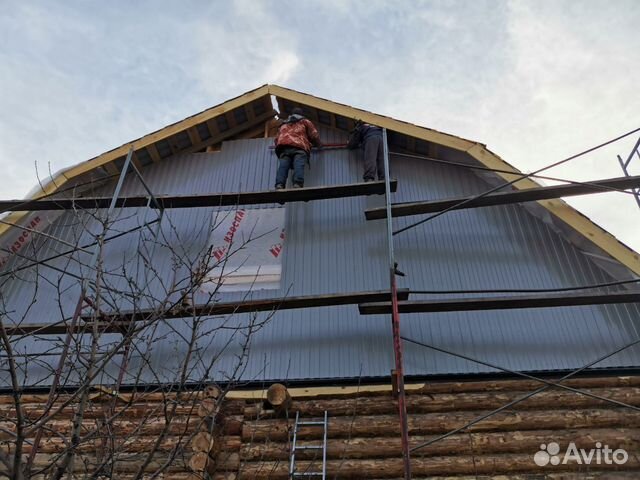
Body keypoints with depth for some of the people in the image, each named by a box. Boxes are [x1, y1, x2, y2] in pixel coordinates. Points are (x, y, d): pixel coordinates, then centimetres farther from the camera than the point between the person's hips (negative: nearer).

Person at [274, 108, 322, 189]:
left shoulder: (283, 125, 40)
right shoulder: (305, 122, 31)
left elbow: (277, 139, 35)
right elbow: (314, 135, 25)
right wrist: (319, 144, 42)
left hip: (283, 147, 3)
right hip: (299, 147, -3)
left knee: (283, 166, -16)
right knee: (299, 166, -22)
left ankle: (279, 185, -39)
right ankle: (297, 184, -46)